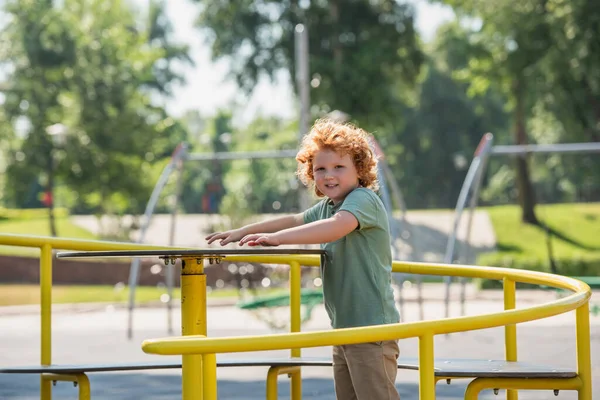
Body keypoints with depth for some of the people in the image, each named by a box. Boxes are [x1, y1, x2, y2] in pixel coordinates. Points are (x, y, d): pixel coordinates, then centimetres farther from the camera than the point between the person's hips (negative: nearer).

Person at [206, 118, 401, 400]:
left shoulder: (363, 199, -15)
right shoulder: (326, 207, 14)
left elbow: (337, 227, -33)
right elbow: (294, 221, 29)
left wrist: (276, 237, -36)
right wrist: (242, 232, 24)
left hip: (372, 326, -9)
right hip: (343, 326, 9)